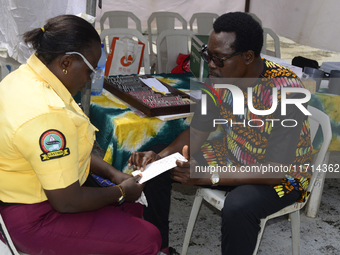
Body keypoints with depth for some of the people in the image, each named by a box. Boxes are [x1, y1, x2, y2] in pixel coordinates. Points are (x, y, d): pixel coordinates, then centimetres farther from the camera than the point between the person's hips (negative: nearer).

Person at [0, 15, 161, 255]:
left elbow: (70, 146, 11)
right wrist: (120, 192, -9)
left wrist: (113, 173, 6)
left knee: (135, 209, 15)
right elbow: (67, 202, -26)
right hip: (34, 220, -10)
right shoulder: (45, 114, -33)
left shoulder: (27, 75, 0)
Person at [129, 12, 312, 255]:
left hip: (283, 173, -6)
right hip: (231, 156, 6)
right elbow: (197, 132, -1)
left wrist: (209, 176, -35)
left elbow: (276, 171, -30)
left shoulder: (286, 91, -30)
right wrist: (160, 156, -20)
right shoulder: (220, 77, -11)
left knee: (238, 207, -38)